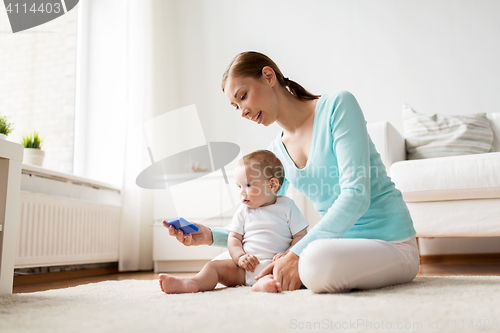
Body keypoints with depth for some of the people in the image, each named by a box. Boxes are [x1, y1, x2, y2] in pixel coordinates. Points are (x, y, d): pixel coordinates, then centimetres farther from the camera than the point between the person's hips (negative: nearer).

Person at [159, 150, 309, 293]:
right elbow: (234, 238, 11)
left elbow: (301, 235, 3)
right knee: (214, 266, -12)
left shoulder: (287, 207, 5)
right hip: (245, 268, 4)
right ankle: (192, 283, -40)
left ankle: (266, 282, -63)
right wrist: (240, 257, -9)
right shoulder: (243, 211, 15)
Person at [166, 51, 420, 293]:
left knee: (317, 262, -39)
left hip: (390, 242, -6)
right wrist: (210, 235, -3)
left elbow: (356, 195, -22)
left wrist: (297, 254, -28)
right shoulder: (276, 152, 7)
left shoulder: (337, 106, -12)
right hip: (339, 242, 7)